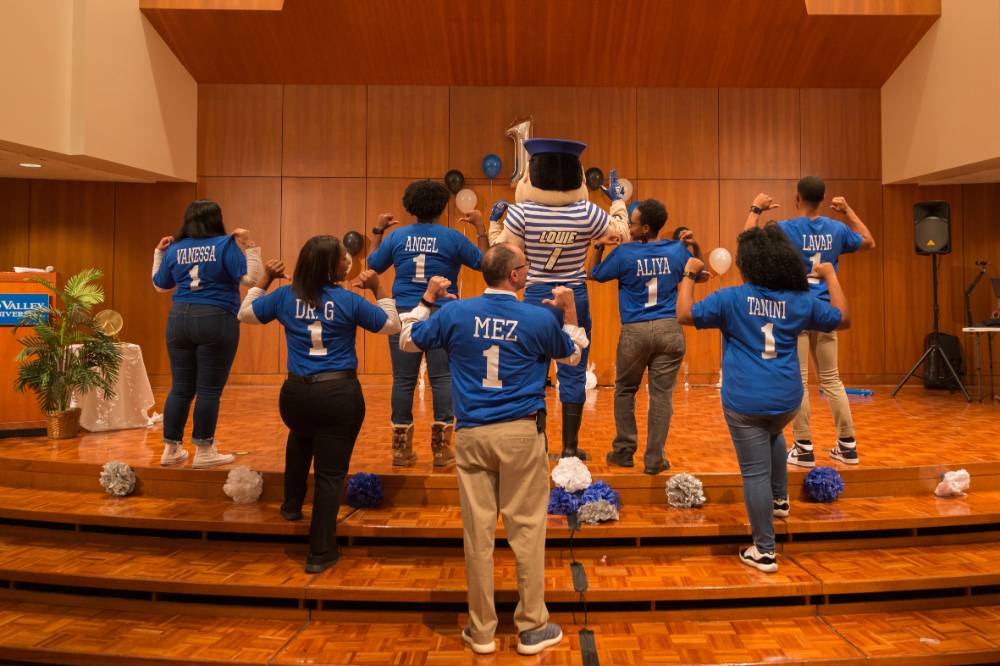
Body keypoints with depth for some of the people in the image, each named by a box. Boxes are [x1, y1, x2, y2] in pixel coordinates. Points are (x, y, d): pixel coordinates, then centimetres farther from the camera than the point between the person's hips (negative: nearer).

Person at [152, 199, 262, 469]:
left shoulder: (174, 249, 8)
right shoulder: (226, 244, -5)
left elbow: (160, 285, 20)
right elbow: (252, 278, -11)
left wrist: (158, 252, 28)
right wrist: (249, 246, -6)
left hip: (179, 320, 5)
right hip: (216, 321, -5)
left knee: (180, 388, 12)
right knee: (209, 389, 1)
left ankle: (171, 449, 18)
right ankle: (204, 452, 6)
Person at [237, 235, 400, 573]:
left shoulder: (285, 296, 2)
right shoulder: (349, 300, -7)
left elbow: (245, 313, 17)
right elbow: (392, 326, 3)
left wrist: (265, 280, 22)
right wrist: (378, 288, 6)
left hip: (296, 393, 4)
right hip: (340, 394, -3)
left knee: (301, 437, 39)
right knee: (330, 473, 5)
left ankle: (292, 504, 43)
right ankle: (320, 553, 11)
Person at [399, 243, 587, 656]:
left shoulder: (455, 313, -1)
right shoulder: (540, 318, -4)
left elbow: (408, 340, 15)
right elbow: (573, 355, 15)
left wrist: (427, 299, 23)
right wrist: (569, 309, 21)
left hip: (472, 434, 2)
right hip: (521, 433, -2)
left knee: (478, 533, 8)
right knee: (526, 530, 7)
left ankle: (482, 631, 20)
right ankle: (532, 627, 18)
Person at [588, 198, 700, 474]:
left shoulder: (624, 253, -7)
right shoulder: (677, 250, 3)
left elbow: (594, 274, 7)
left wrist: (598, 247, 11)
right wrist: (696, 247, 15)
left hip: (635, 332, -2)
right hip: (669, 330, 2)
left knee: (625, 390, 16)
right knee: (662, 394, 4)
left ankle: (624, 451, 21)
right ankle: (654, 459, 7)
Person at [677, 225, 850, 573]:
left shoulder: (731, 298, -6)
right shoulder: (801, 301, 4)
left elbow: (684, 314, -6)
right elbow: (843, 319, 17)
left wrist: (688, 274, 5)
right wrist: (831, 276, 25)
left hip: (746, 401, -5)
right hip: (787, 399, 5)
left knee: (756, 473, 1)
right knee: (773, 436, 38)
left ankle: (764, 551, 8)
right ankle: (780, 499, 45)